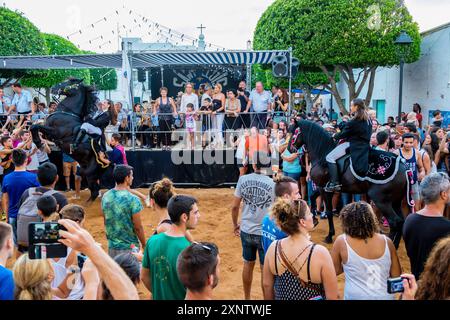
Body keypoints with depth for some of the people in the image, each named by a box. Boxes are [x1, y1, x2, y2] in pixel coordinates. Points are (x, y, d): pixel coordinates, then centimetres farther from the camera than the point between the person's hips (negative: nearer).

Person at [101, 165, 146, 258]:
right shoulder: (132, 199, -19)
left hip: (112, 246, 6)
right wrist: (144, 245, -1)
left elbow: (105, 222, 10)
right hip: (129, 247, -6)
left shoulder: (105, 197, 0)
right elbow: (138, 227, -15)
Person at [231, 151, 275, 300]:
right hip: (265, 233, -3)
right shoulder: (273, 183, -14)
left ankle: (247, 298, 37)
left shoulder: (243, 179, -7)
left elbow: (235, 206, -2)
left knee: (248, 265, 21)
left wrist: (235, 224, 14)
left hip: (246, 231, 3)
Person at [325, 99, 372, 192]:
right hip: (364, 146, 10)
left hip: (353, 145, -10)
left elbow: (344, 134, -10)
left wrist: (335, 136, 9)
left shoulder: (354, 121, -15)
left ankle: (334, 183, -16)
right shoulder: (368, 120, 12)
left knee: (330, 157, -10)